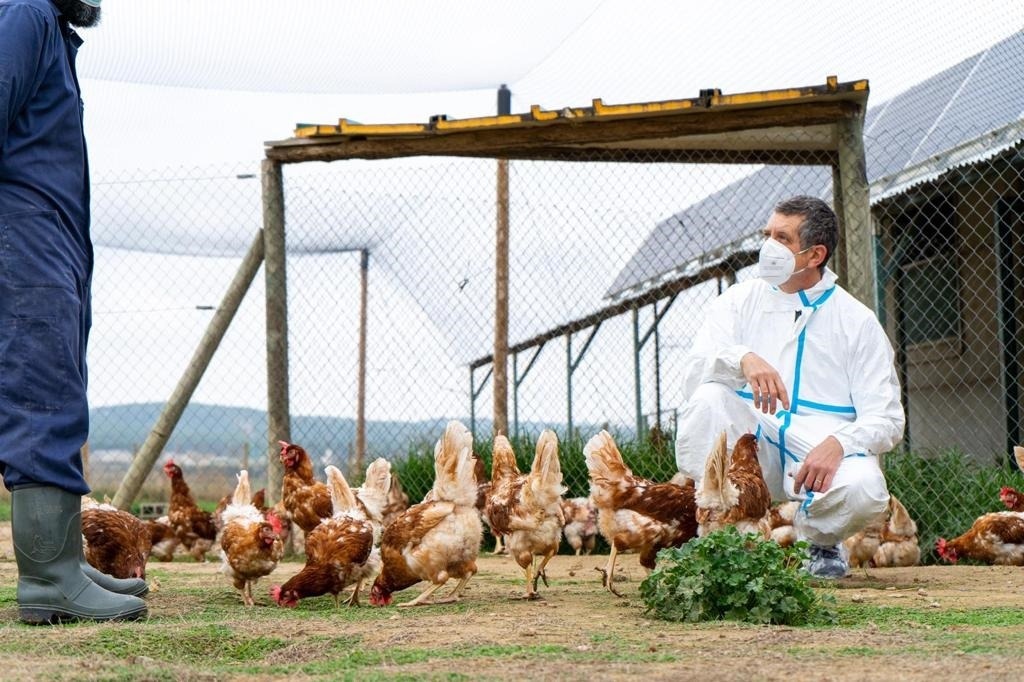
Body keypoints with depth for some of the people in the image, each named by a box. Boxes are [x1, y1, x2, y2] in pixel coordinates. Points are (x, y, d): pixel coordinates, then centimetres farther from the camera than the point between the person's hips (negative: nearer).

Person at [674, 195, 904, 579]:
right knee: (707, 399, -29)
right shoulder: (737, 302, 11)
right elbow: (692, 375, -6)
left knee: (864, 488, -33)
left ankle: (819, 541, 4)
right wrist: (743, 359, -28)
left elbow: (886, 418, 0)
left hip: (823, 448, -1)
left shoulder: (857, 321, 8)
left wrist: (837, 444, -22)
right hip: (749, 446, 1)